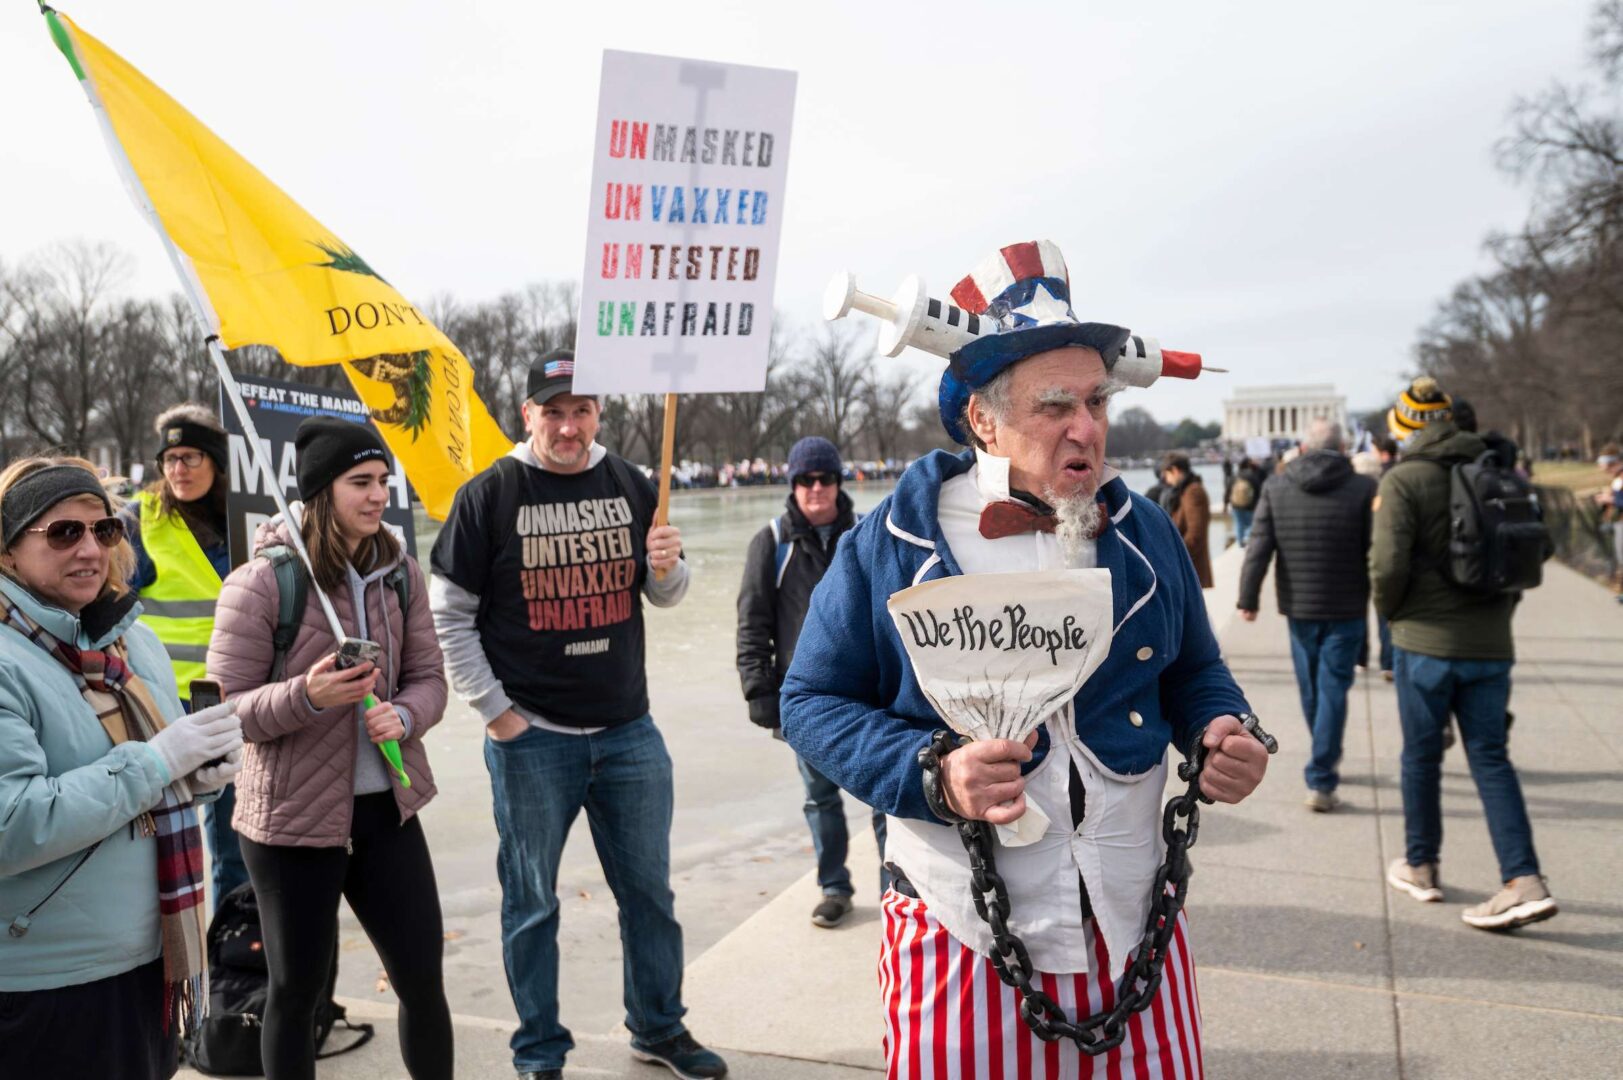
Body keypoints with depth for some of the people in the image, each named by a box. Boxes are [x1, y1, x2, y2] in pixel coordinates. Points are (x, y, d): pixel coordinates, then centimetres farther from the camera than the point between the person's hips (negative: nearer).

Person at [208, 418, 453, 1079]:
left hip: (388, 807, 4)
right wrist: (307, 695, -28)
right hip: (292, 818, -4)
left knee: (424, 979, 10)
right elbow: (226, 708, -11)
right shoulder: (261, 582, -13)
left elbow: (429, 677, 5)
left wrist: (403, 715, -16)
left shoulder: (399, 573, 2)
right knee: (297, 989, 13)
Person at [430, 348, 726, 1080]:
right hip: (531, 738, -3)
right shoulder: (488, 496, -6)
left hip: (629, 731, 3)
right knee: (531, 902, 10)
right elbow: (450, 616, -4)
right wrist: (495, 712, -8)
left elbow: (665, 595, 11)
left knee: (650, 890, 14)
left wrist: (667, 568, -12)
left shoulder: (631, 486, 3)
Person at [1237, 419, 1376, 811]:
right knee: (1332, 691, 1)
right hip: (1346, 609, -2)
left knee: (1310, 688, 17)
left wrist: (1249, 597, 0)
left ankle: (1327, 759, 37)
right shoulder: (1363, 489, -7)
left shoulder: (1276, 487, -2)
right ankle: (1320, 782, -2)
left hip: (1299, 607, 3)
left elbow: (1259, 547, -5)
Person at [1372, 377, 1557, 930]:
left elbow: (1388, 563, -18)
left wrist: (1388, 610, 1)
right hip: (1491, 642, 5)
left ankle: (1421, 868, 23)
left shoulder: (1403, 480, -11)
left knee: (1421, 755, 10)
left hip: (1426, 641, -5)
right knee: (1490, 757, 8)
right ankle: (1525, 881, -1)